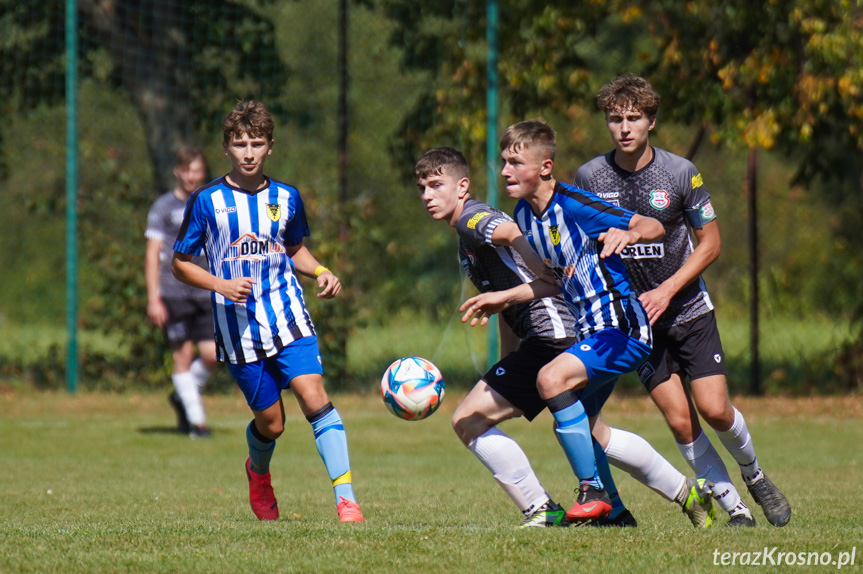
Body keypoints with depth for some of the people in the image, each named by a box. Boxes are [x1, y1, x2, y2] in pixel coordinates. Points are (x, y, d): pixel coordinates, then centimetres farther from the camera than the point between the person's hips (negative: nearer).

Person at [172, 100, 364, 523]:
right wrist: (220, 284, -14)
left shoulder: (285, 198, 8)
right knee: (270, 422, 2)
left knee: (313, 393, -20)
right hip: (238, 325, -1)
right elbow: (180, 264, 4)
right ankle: (258, 472, 39)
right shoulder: (207, 201, -2)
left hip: (287, 315, 1)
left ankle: (345, 496, -22)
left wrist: (320, 272, 5)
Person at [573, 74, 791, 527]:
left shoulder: (680, 173, -10)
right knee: (679, 421, -7)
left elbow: (709, 242, -3)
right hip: (634, 318, 1)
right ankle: (733, 507, 5)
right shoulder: (590, 177, -7)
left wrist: (666, 291, -13)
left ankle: (754, 474, 20)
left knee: (714, 409, -9)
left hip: (688, 308, -1)